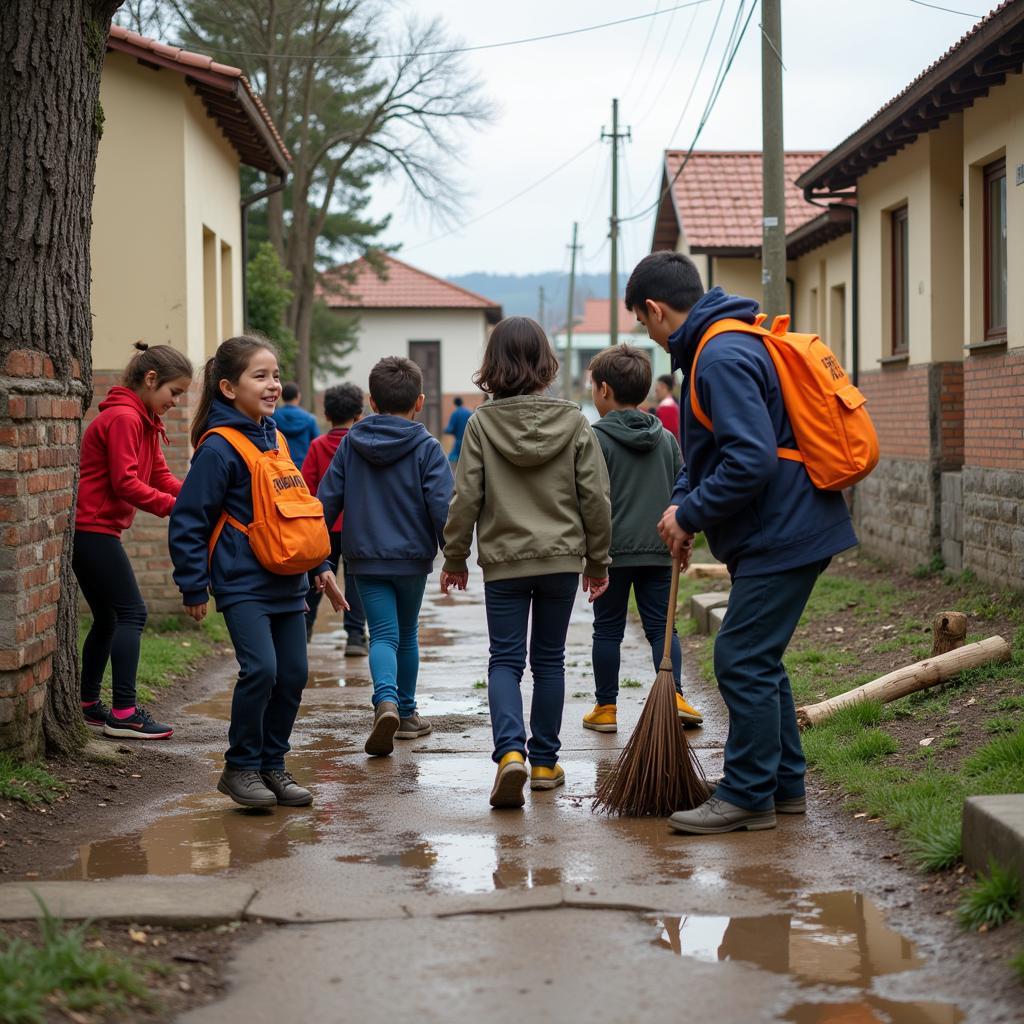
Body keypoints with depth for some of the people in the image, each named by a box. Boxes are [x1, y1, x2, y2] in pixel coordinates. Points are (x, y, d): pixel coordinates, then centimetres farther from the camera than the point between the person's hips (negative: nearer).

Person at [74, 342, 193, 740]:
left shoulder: (144, 421, 17)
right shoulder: (123, 418, -16)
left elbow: (160, 476, 13)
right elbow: (125, 483, -21)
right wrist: (176, 507, -20)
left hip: (91, 531, 11)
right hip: (93, 528, -11)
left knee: (107, 618, 15)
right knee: (131, 612, -10)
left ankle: (88, 705, 22)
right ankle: (124, 714, -12)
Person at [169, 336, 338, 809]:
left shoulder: (274, 439, 12)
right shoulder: (218, 449, -11)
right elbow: (187, 521, -11)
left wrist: (319, 564, 20)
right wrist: (194, 587, -12)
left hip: (287, 583, 8)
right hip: (243, 584, -7)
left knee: (293, 675, 6)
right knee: (260, 668, -18)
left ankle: (273, 765, 20)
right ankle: (241, 767, -2)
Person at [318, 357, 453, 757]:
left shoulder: (350, 443, 2)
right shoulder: (427, 448, -8)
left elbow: (327, 500, 3)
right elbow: (442, 507, -14)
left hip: (364, 558, 1)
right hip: (412, 557, -1)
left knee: (383, 634, 0)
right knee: (406, 633, 16)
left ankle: (387, 701, -26)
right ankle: (406, 713, 26)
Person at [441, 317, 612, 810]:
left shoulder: (482, 423, -7)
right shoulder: (574, 421, -3)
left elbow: (466, 498, -6)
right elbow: (595, 496, 0)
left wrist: (454, 557, 7)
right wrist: (598, 560, 11)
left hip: (503, 559, -1)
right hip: (562, 556, 2)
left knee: (505, 659, 4)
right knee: (549, 659, 13)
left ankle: (510, 751, -19)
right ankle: (544, 762, 17)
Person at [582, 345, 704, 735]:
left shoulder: (596, 439, -9)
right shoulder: (666, 438, 8)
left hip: (611, 551, -4)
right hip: (658, 550, 4)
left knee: (608, 629, 6)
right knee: (660, 626, 9)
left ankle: (605, 708, 11)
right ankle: (674, 695, -6)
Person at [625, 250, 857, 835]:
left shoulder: (723, 358, -19)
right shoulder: (727, 345, 15)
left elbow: (751, 460, -27)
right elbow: (712, 449, 24)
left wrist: (689, 514, -15)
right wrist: (683, 501, 7)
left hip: (782, 534, -11)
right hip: (788, 529, 11)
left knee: (744, 661, -6)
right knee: (759, 661, 16)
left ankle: (749, 797, 2)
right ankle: (785, 785, 24)